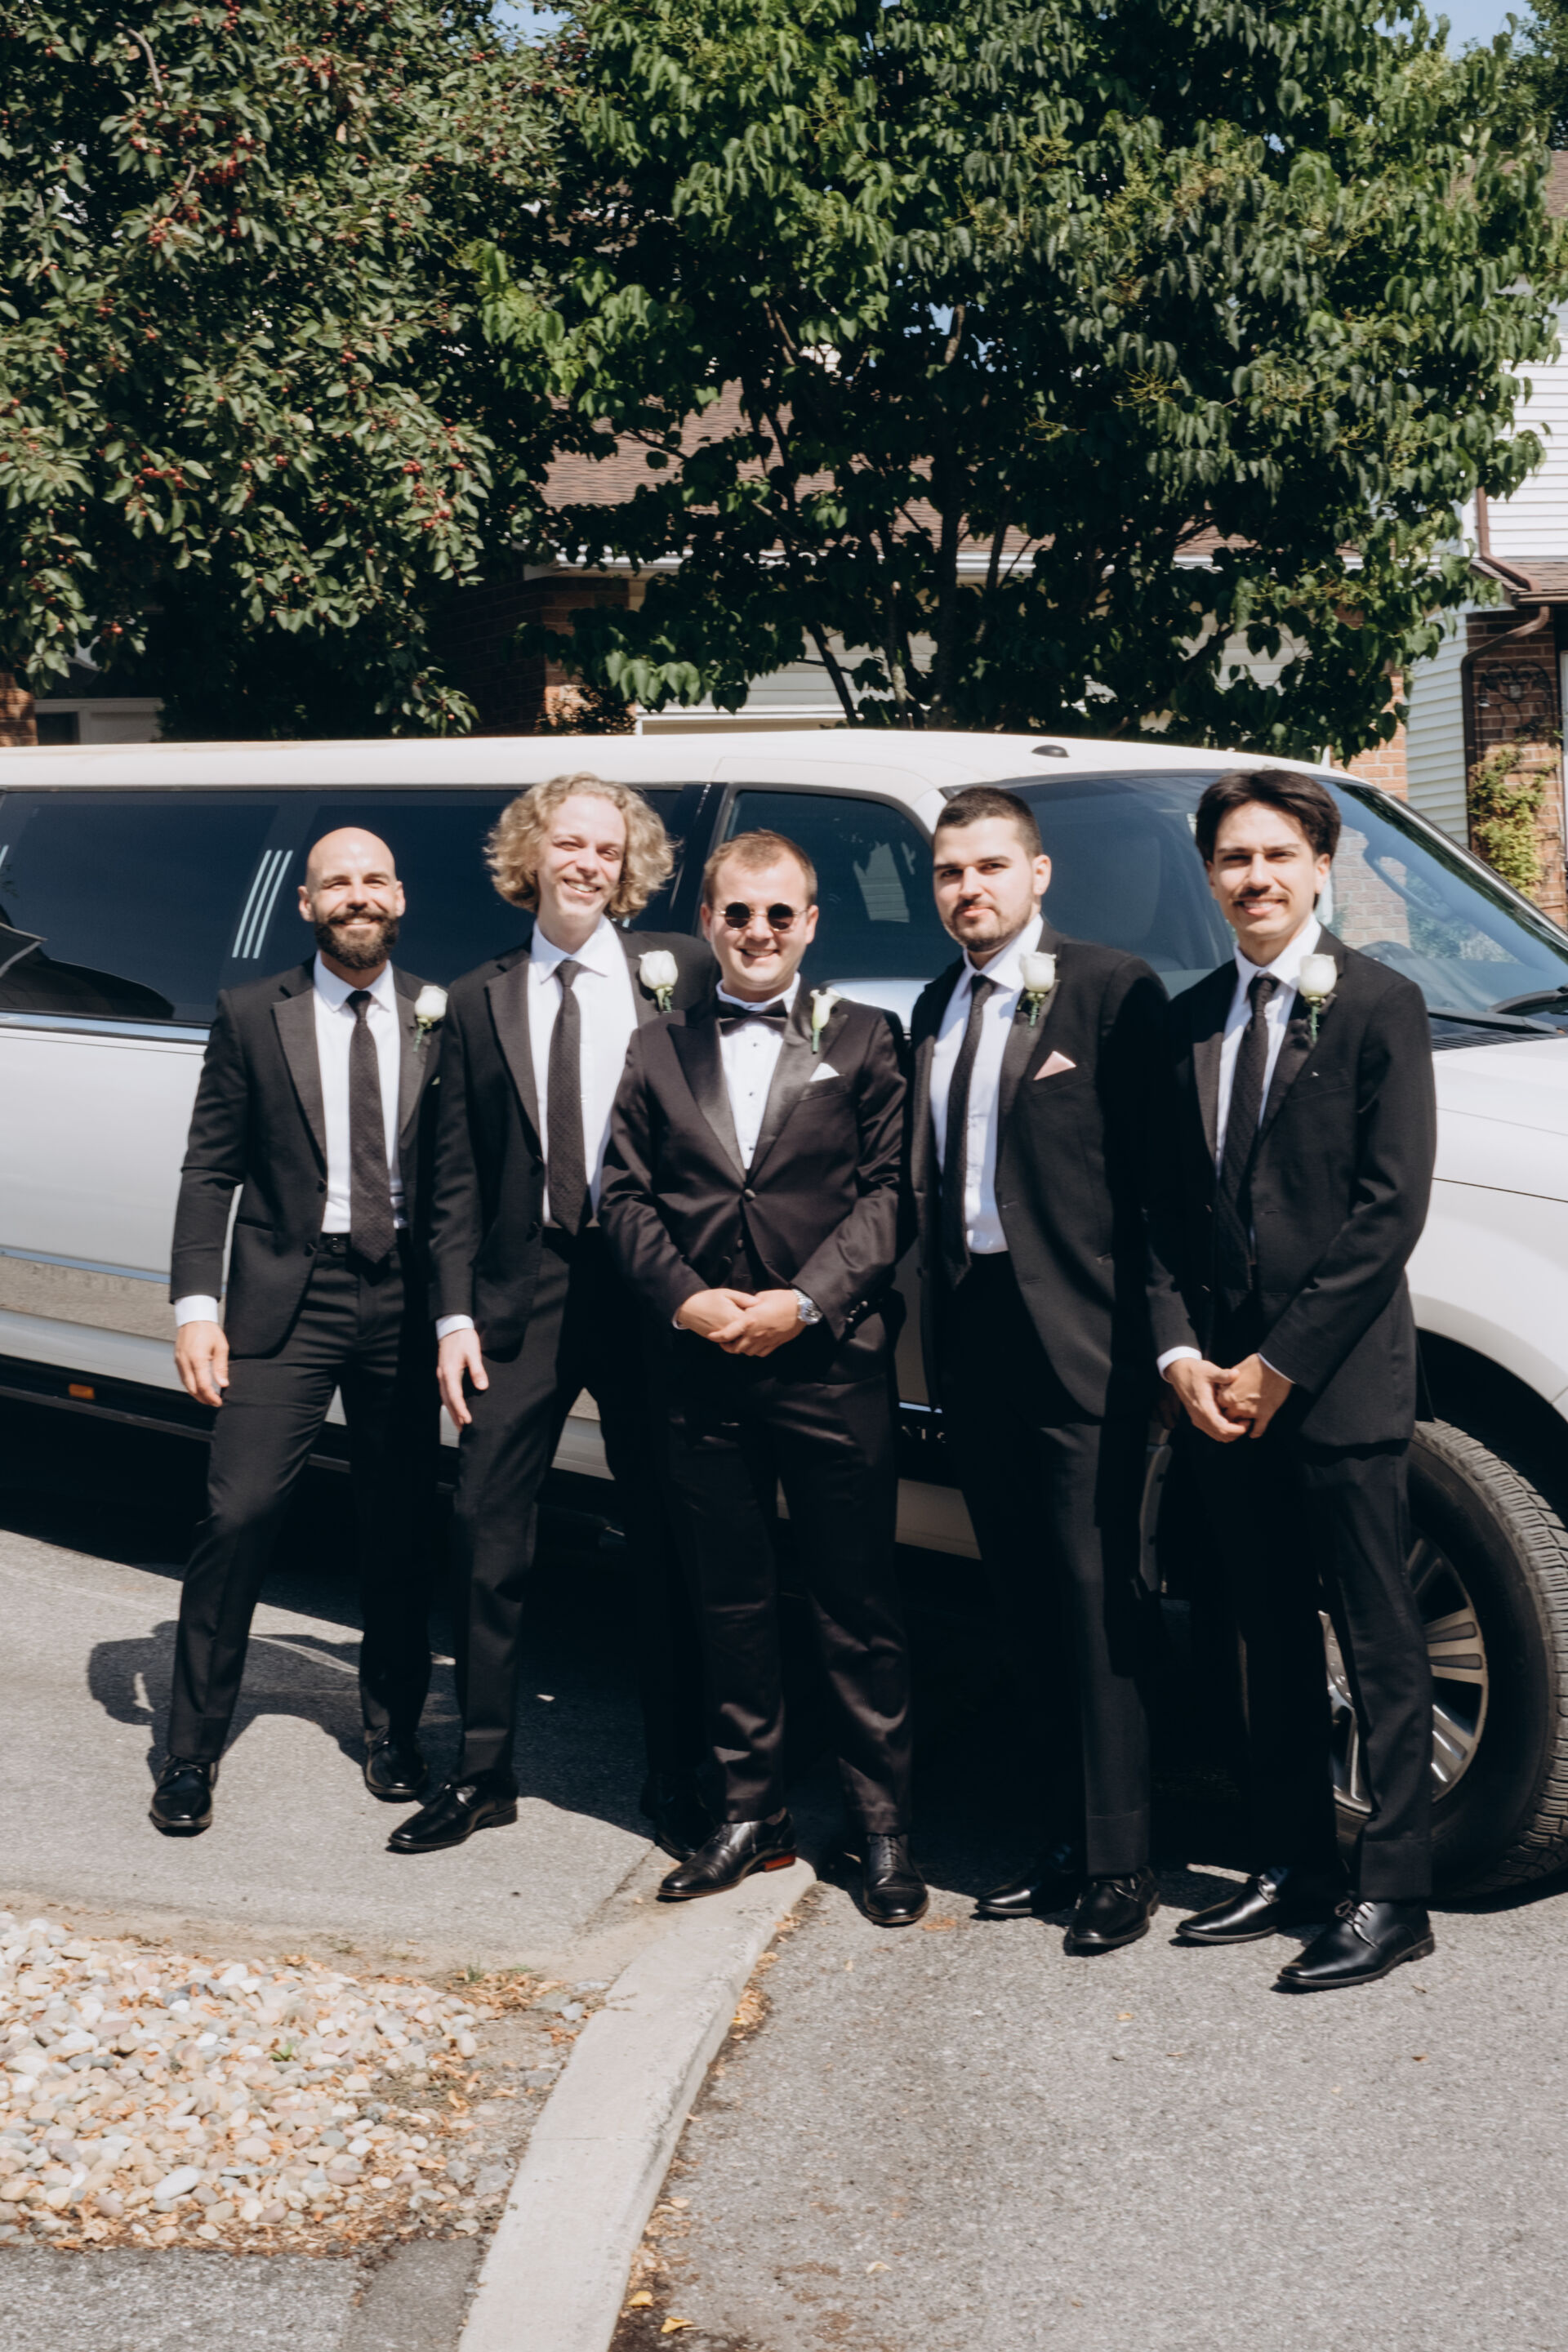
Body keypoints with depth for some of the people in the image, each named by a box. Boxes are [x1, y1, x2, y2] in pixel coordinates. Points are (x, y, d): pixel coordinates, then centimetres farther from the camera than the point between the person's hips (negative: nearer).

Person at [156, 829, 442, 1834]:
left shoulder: (444, 1018, 5)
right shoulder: (253, 1017, 3)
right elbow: (211, 1171, 2)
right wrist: (196, 1306, -7)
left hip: (405, 1298, 2)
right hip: (286, 1297, -1)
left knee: (403, 1526, 10)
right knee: (238, 1515, -7)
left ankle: (394, 1729, 27)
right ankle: (194, 1748, 6)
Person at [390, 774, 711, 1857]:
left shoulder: (680, 970, 2)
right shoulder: (481, 1000, 9)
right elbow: (456, 1176, 7)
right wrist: (456, 1314, -1)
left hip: (649, 1283, -2)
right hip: (522, 1288, 2)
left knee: (666, 1542, 6)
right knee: (487, 1530, 3)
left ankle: (677, 1781, 18)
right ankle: (484, 1771, 17)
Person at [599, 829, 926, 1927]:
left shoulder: (863, 1040, 5)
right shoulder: (659, 1049, 12)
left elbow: (887, 1192, -2)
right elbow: (626, 1196, 7)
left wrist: (805, 1301, -13)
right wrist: (685, 1298, -8)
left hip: (833, 1366, -3)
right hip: (703, 1372, 3)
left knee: (859, 1606, 2)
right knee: (730, 1603, 11)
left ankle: (883, 1825, 13)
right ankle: (751, 1814, 23)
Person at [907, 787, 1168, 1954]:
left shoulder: (1112, 988, -5)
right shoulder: (936, 1008, 17)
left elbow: (1155, 1166, -9)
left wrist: (1152, 1322, -14)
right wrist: (939, 1315, 9)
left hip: (1078, 1337, -7)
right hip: (973, 1334, 7)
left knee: (1097, 1601, -3)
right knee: (1027, 1605, 13)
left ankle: (1119, 1865, 5)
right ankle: (1063, 1841, 22)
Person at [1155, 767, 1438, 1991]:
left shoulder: (1380, 1005, -5)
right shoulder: (1189, 1020, 12)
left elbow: (1391, 1208, -10)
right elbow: (1167, 1210, 12)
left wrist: (1281, 1364, -12)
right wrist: (1181, 1351, -2)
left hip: (1341, 1384, -6)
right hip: (1221, 1388, 6)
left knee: (1381, 1649, 1)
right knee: (1272, 1643, 14)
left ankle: (1393, 1896, 8)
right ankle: (1294, 1866, 25)